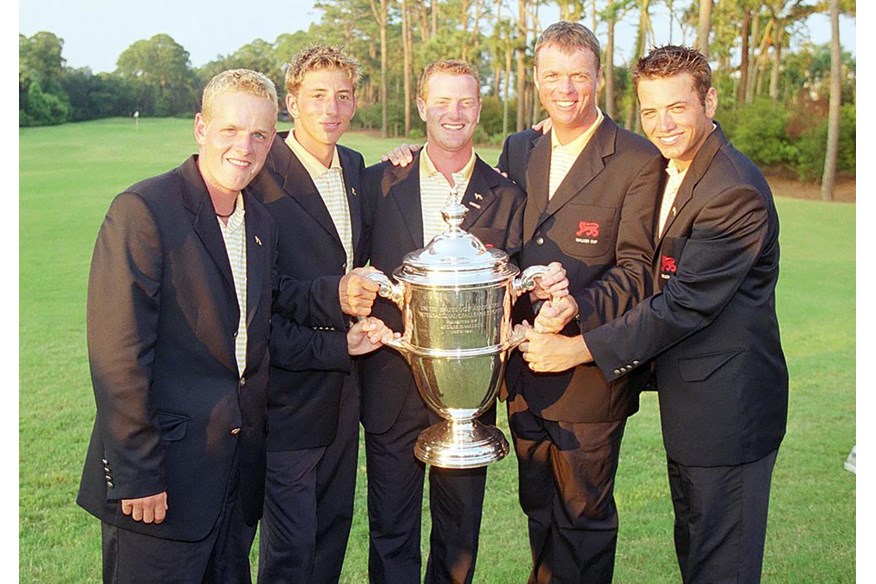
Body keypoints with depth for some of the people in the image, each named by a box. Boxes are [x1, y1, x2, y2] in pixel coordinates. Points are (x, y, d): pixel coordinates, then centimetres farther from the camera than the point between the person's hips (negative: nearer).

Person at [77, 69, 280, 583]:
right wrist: (137, 476, -18)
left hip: (240, 476, 7)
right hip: (163, 477, -7)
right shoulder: (142, 211, -14)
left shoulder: (262, 225, 10)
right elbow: (118, 355, -18)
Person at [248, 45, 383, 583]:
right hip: (290, 386, -7)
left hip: (343, 387, 7)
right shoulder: (263, 175, -13)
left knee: (334, 532, 19)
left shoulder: (356, 167, 10)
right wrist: (333, 296, -24)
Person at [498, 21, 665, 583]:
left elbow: (636, 268, -13)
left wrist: (577, 310, -28)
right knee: (538, 508, 21)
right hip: (524, 366, 6)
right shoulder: (517, 149, 8)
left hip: (590, 368, -5)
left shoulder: (638, 161, -10)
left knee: (584, 515, 9)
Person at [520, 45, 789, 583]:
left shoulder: (736, 191, -23)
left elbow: (687, 303, -25)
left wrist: (580, 348, -22)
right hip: (687, 397, 9)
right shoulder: (668, 170, 7)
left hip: (728, 406, -9)